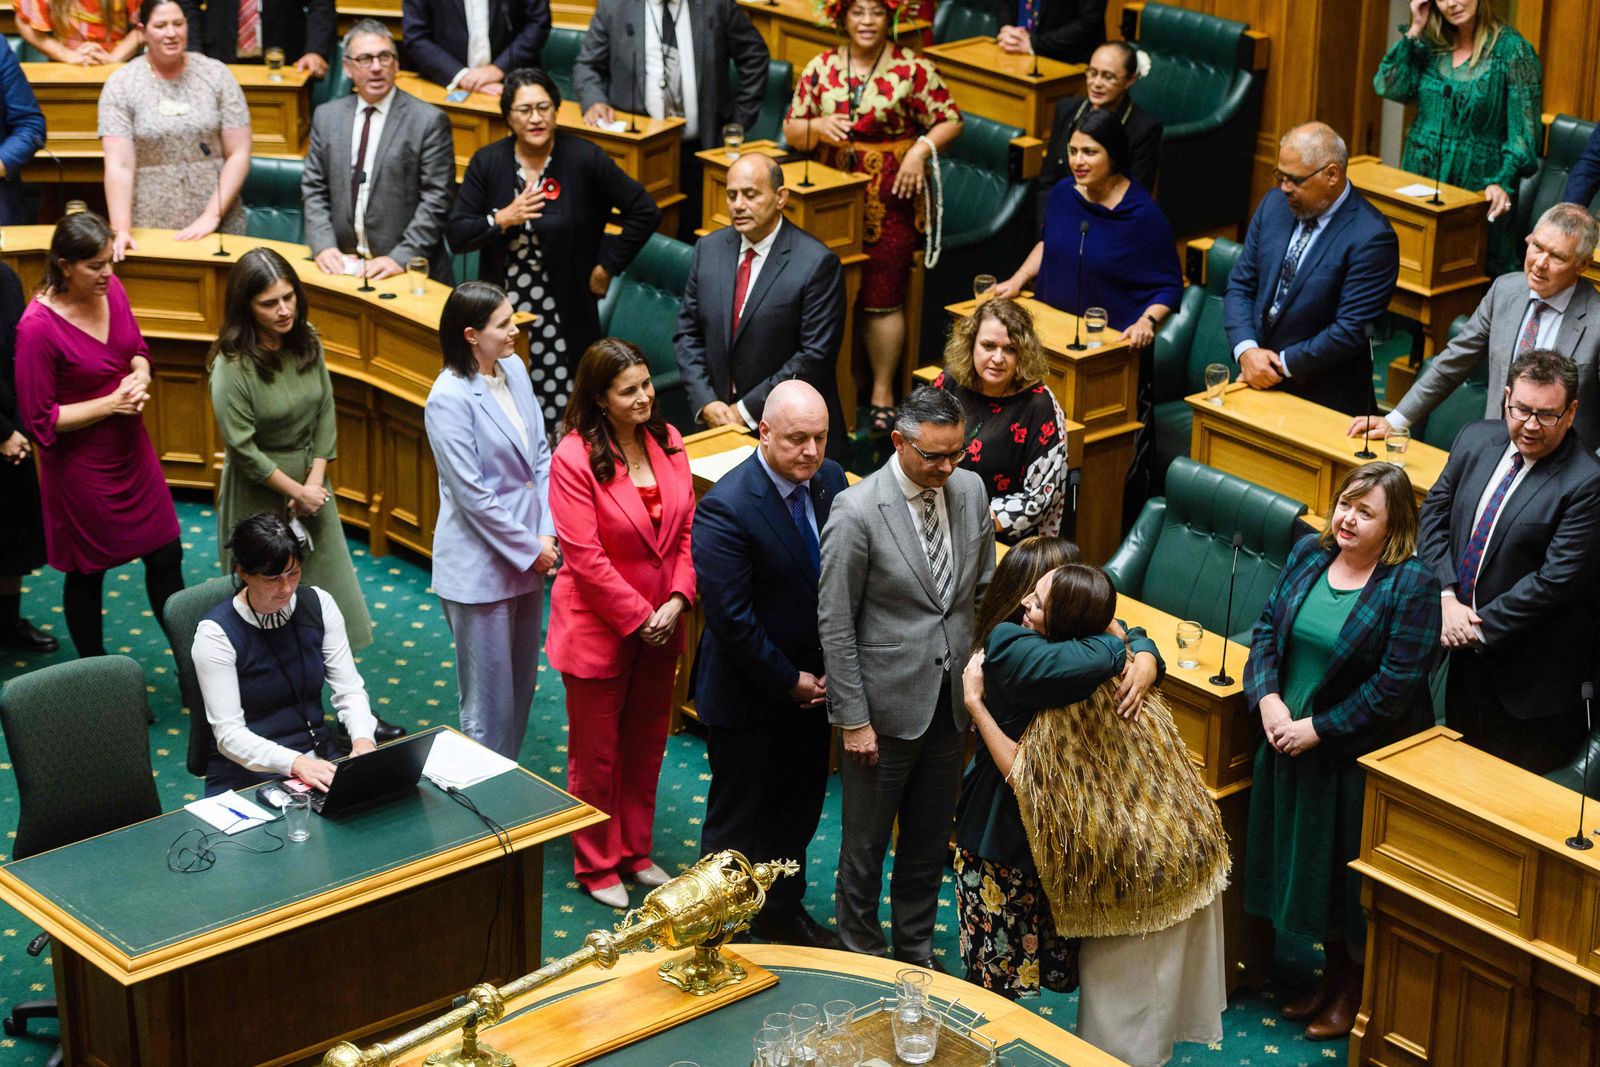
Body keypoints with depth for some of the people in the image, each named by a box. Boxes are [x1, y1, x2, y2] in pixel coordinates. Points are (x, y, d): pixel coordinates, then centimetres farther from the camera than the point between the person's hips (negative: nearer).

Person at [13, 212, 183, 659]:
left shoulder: (110, 289, -7)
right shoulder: (38, 328, -26)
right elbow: (39, 421, -19)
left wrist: (140, 375, -11)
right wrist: (110, 404, -22)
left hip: (131, 450, 6)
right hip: (81, 467, -6)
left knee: (166, 555, 13)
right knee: (87, 572, 13)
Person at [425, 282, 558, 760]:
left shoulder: (514, 369, 2)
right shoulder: (450, 399, -20)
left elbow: (540, 454, 7)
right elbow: (472, 495, -19)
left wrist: (547, 533, -3)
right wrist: (529, 548, -12)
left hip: (528, 554, 8)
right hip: (481, 565, -7)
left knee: (522, 682, 18)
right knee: (489, 693, 4)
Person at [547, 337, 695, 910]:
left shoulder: (666, 442, -1)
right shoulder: (575, 458, -19)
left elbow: (687, 528, 3)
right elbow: (585, 557, -21)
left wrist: (677, 599, -10)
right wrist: (639, 618, -17)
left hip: (659, 625, 6)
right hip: (599, 627, -6)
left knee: (646, 744, 19)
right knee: (597, 753, 10)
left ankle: (635, 851, 37)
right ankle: (596, 864, 27)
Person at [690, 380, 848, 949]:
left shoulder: (830, 481, -4)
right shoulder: (725, 507, -26)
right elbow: (730, 617, -24)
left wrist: (832, 666, -4)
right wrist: (789, 681, -16)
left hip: (810, 683, 7)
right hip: (745, 693, -6)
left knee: (799, 807, 21)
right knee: (736, 817, 9)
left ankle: (782, 910, 42)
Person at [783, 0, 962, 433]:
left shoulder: (913, 68, -3)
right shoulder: (821, 68, 6)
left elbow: (950, 121, 0)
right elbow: (791, 129, 9)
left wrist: (921, 149, -17)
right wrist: (818, 126, -12)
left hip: (890, 198, -3)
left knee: (882, 299, -5)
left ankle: (883, 392, 5)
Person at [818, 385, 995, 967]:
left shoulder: (970, 490, -2)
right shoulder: (856, 511, -19)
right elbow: (835, 623, -14)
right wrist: (853, 719, -14)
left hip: (950, 701, 5)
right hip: (885, 704, -5)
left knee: (930, 842, 19)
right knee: (865, 844, 11)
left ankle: (915, 952, 37)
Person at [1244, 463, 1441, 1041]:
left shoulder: (1411, 583, -18)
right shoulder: (1309, 554, 0)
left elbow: (1395, 684, -21)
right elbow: (1268, 628, 5)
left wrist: (1318, 728, -19)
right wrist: (1268, 700, -11)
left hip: (1362, 755, -6)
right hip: (1290, 744, 6)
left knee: (1351, 870, 7)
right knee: (1304, 860, 18)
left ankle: (1356, 988, 28)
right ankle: (1332, 968, 39)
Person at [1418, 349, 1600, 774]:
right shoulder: (1476, 440, 0)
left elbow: (1557, 579, -21)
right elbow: (1434, 513, 4)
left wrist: (1483, 628, -18)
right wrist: (1446, 598, -10)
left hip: (1529, 669, -6)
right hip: (1463, 645, 6)